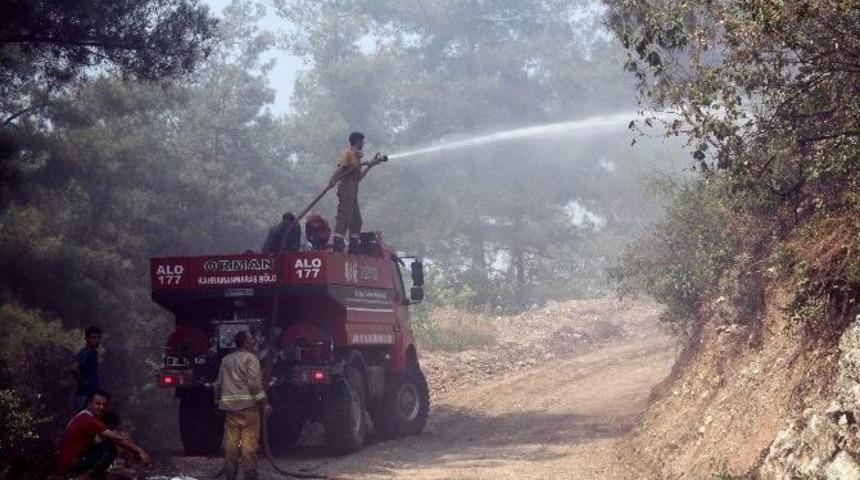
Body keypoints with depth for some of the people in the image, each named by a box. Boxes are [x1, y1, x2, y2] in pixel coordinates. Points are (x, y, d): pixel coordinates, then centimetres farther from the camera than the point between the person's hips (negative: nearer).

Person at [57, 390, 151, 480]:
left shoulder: (83, 417, 13)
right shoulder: (88, 420, -18)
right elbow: (117, 439, -20)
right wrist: (139, 451, -16)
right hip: (70, 465, -10)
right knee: (110, 449, -17)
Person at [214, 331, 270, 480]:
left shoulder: (226, 360, 17)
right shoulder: (250, 358, -3)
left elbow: (219, 384, 18)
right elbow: (255, 383, -13)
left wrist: (218, 401, 27)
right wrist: (263, 403, -11)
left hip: (229, 406, 6)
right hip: (248, 405, -6)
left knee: (231, 441, 5)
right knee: (249, 440, -5)